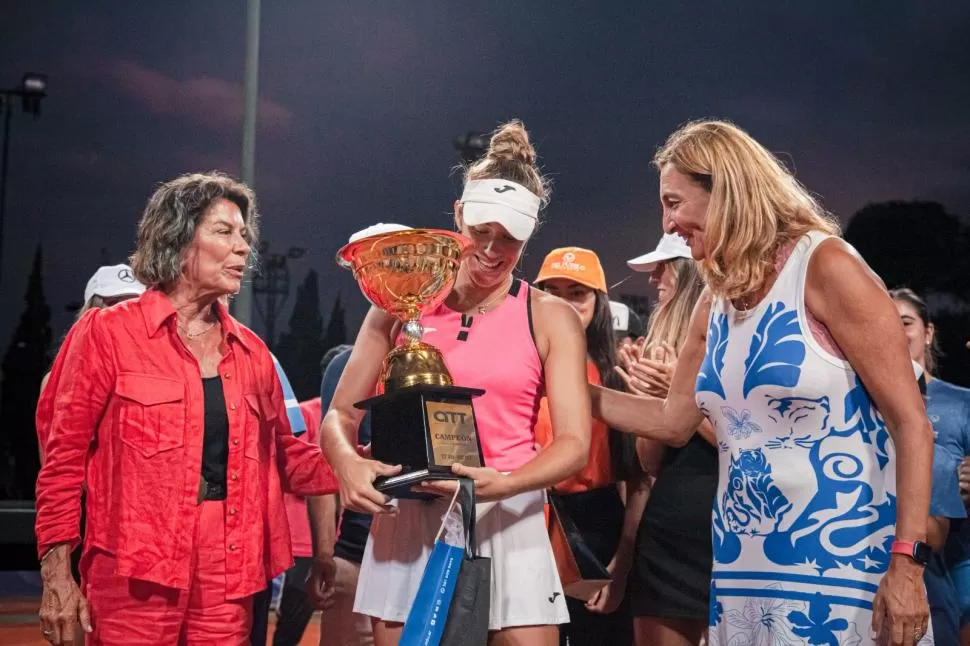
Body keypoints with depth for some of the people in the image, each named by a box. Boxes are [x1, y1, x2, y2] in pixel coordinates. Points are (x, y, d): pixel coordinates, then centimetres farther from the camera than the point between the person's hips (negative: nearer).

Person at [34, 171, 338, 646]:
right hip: (135, 574, -4)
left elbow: (283, 456, 16)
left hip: (229, 574, 4)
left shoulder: (250, 351, 12)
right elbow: (64, 459, -2)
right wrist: (56, 575, -7)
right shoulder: (109, 333, -2)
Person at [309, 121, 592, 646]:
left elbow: (573, 443, -4)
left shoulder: (550, 319, 3)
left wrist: (505, 484, -23)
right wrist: (348, 463, -16)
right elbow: (339, 415, 7)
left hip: (506, 521, -1)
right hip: (407, 519, 1)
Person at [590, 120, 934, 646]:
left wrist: (907, 563, -18)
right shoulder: (715, 303, 9)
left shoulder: (825, 266, -11)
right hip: (744, 564, 7)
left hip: (840, 562, -7)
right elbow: (674, 421, 19)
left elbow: (911, 422, -12)